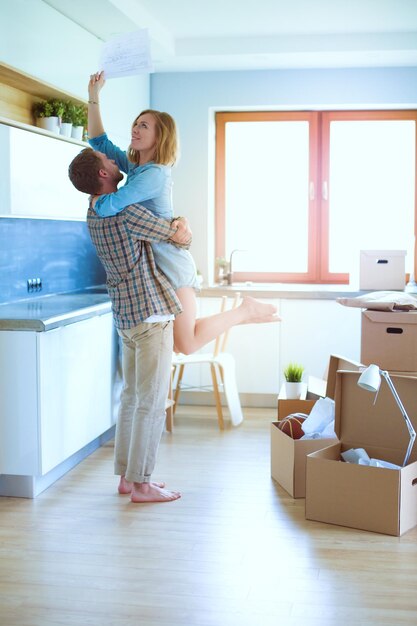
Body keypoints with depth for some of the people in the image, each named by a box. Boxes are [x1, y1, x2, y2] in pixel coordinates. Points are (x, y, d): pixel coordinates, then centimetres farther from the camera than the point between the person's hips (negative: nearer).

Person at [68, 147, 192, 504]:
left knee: (132, 397, 15)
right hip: (151, 315, -9)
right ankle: (140, 484, 4)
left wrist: (172, 227, 15)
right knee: (152, 403, -2)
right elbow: (182, 238, -10)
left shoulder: (94, 213, 9)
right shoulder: (127, 212, -19)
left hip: (125, 316, 9)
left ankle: (127, 475, 22)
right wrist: (182, 228, 11)